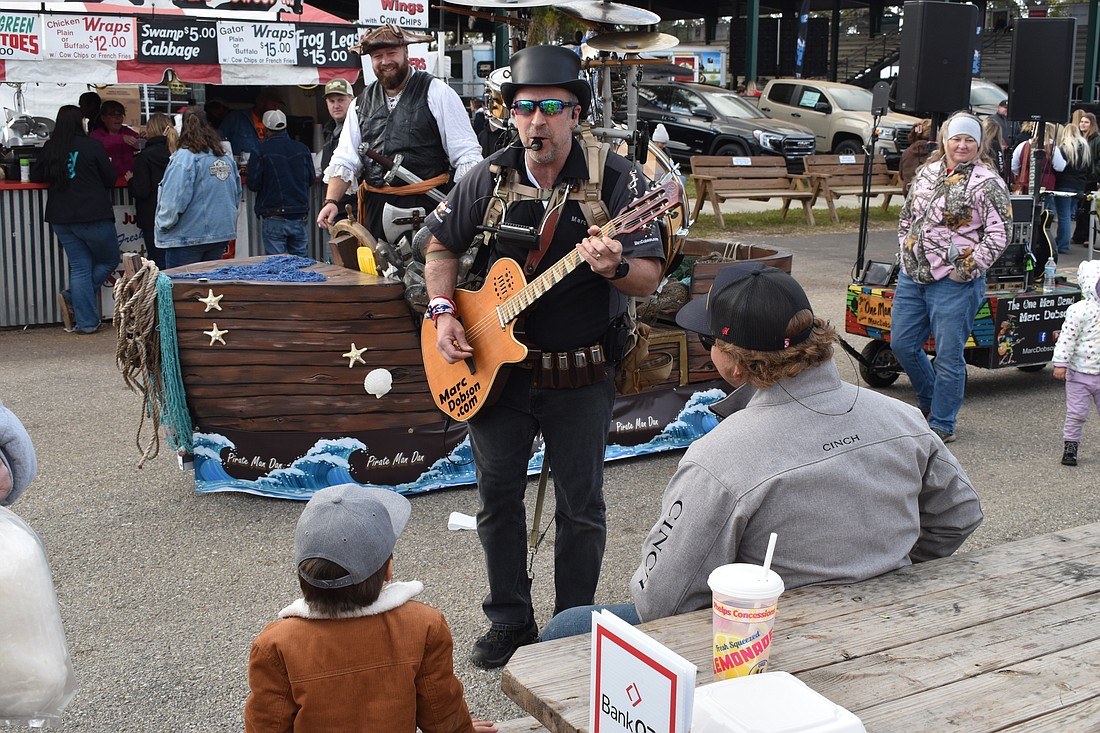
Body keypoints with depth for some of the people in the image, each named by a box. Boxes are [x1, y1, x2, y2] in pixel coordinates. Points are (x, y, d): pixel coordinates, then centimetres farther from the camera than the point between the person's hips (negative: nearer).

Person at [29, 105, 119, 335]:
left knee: (79, 267, 9)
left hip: (61, 219, 5)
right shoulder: (92, 145, -10)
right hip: (93, 216, -5)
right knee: (109, 260, 14)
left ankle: (86, 322, 5)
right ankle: (74, 297, 0)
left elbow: (36, 175, 13)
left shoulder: (50, 148, 3)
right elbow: (110, 179, -2)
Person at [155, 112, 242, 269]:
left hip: (187, 238, -7)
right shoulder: (226, 157, 8)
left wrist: (163, 225, -5)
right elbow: (237, 196, 15)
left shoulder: (184, 157, -14)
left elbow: (174, 200, -20)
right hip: (222, 234, 7)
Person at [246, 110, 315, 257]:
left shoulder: (261, 151, -8)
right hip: (299, 217, 4)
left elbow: (253, 184, -8)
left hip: (273, 219, -4)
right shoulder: (302, 149, 3)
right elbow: (310, 178, 12)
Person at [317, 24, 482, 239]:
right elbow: (344, 160, 17)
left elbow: (467, 156, -2)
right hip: (376, 207, 4)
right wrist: (331, 201, 2)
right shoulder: (362, 102, 17)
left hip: (425, 204, -4)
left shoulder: (437, 93, 2)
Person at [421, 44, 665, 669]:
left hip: (581, 376, -3)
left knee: (581, 508, 7)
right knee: (497, 495, 11)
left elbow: (651, 278, -12)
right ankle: (511, 622, 29)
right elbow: (442, 246, 13)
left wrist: (615, 267, -34)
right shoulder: (490, 179, -1)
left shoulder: (615, 180, -10)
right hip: (495, 369, 3)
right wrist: (443, 313, -1)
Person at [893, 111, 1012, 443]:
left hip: (954, 283, -7)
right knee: (902, 344, 14)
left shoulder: (987, 182, -8)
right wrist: (907, 253, 13)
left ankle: (942, 423, 15)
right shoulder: (926, 172, 11)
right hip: (912, 277, 7)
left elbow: (999, 233, -11)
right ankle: (928, 402, 36)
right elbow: (906, 217, 22)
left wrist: (968, 270, -13)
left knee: (948, 356, 0)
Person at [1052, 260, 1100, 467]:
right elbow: (1067, 339, -14)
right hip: (1079, 373, -4)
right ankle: (1070, 446, 15)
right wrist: (1060, 363, -17)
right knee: (1076, 413, 2)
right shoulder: (1079, 311, -14)